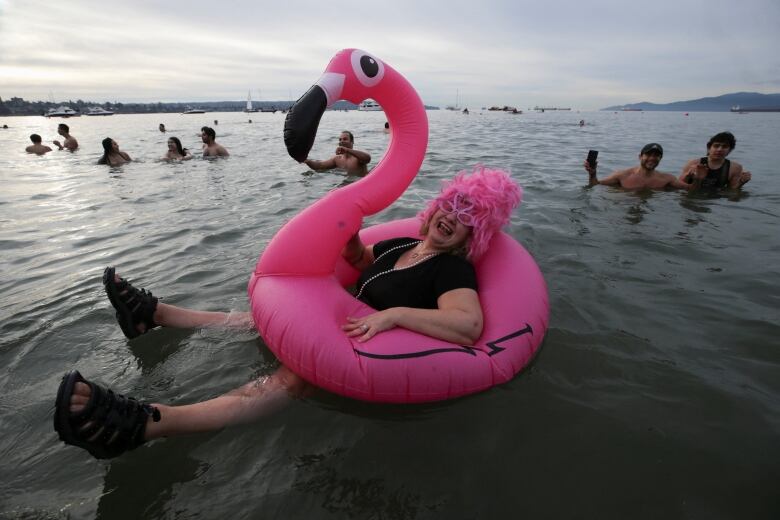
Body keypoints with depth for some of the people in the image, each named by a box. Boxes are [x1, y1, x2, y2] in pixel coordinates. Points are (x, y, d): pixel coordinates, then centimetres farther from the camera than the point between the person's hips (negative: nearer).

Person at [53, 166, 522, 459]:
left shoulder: (453, 269, -16)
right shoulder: (404, 245, 7)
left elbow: (470, 325, -35)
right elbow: (361, 261, 23)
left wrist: (393, 314, -38)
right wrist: (350, 236, 1)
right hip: (352, 329, 9)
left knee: (294, 377, -33)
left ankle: (142, 424, -41)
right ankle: (153, 315, 19)